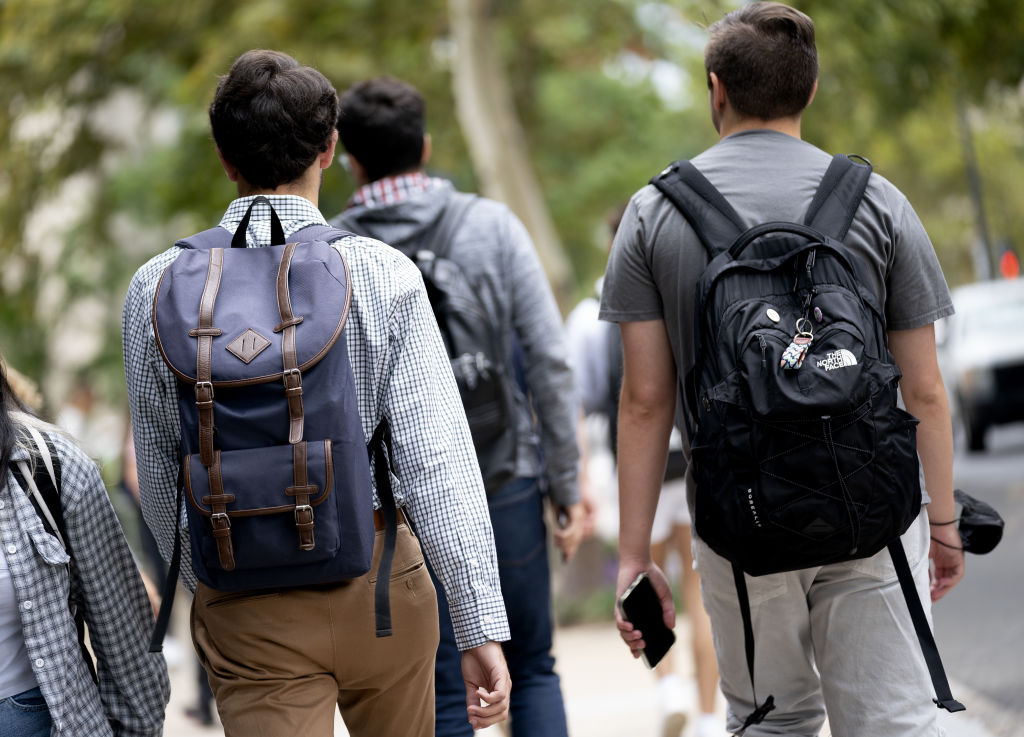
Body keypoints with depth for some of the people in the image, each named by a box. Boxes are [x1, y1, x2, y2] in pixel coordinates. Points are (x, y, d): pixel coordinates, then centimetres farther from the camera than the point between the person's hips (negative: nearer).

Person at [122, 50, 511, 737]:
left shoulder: (157, 287, -4)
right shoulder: (383, 275, -10)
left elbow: (159, 473, 5)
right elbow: (438, 461, -13)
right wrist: (482, 628, -10)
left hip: (243, 608, 0)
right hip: (376, 584, 0)